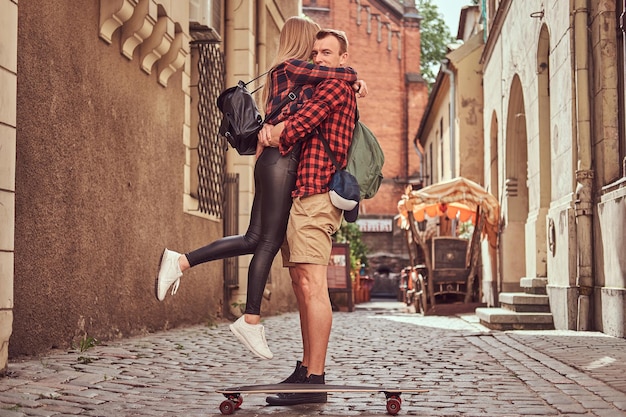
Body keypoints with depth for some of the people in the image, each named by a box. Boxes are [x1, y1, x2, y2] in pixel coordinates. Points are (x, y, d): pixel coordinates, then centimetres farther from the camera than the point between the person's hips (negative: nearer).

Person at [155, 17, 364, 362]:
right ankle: (251, 321, 0)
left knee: (254, 239, 7)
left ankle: (180, 261, 8)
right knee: (269, 241, -5)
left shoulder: (283, 72, 22)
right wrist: (354, 77, 3)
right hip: (281, 160, -9)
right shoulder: (292, 68, -6)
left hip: (276, 162, 9)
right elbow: (337, 73, -15)